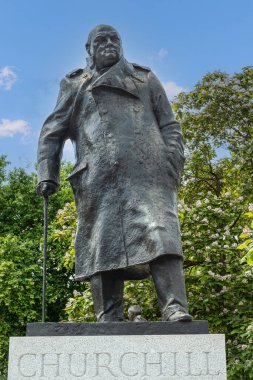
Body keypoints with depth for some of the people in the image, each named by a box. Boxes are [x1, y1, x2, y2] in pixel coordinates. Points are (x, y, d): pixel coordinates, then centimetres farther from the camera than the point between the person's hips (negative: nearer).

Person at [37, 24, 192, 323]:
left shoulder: (145, 78, 27)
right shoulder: (75, 85, 26)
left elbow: (169, 126, 20)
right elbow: (52, 132, 18)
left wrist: (173, 161, 1)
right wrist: (46, 173, 3)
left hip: (147, 169, 0)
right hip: (99, 175, 1)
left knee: (159, 232, -18)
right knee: (103, 242, -9)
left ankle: (175, 311, -26)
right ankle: (109, 320, -10)